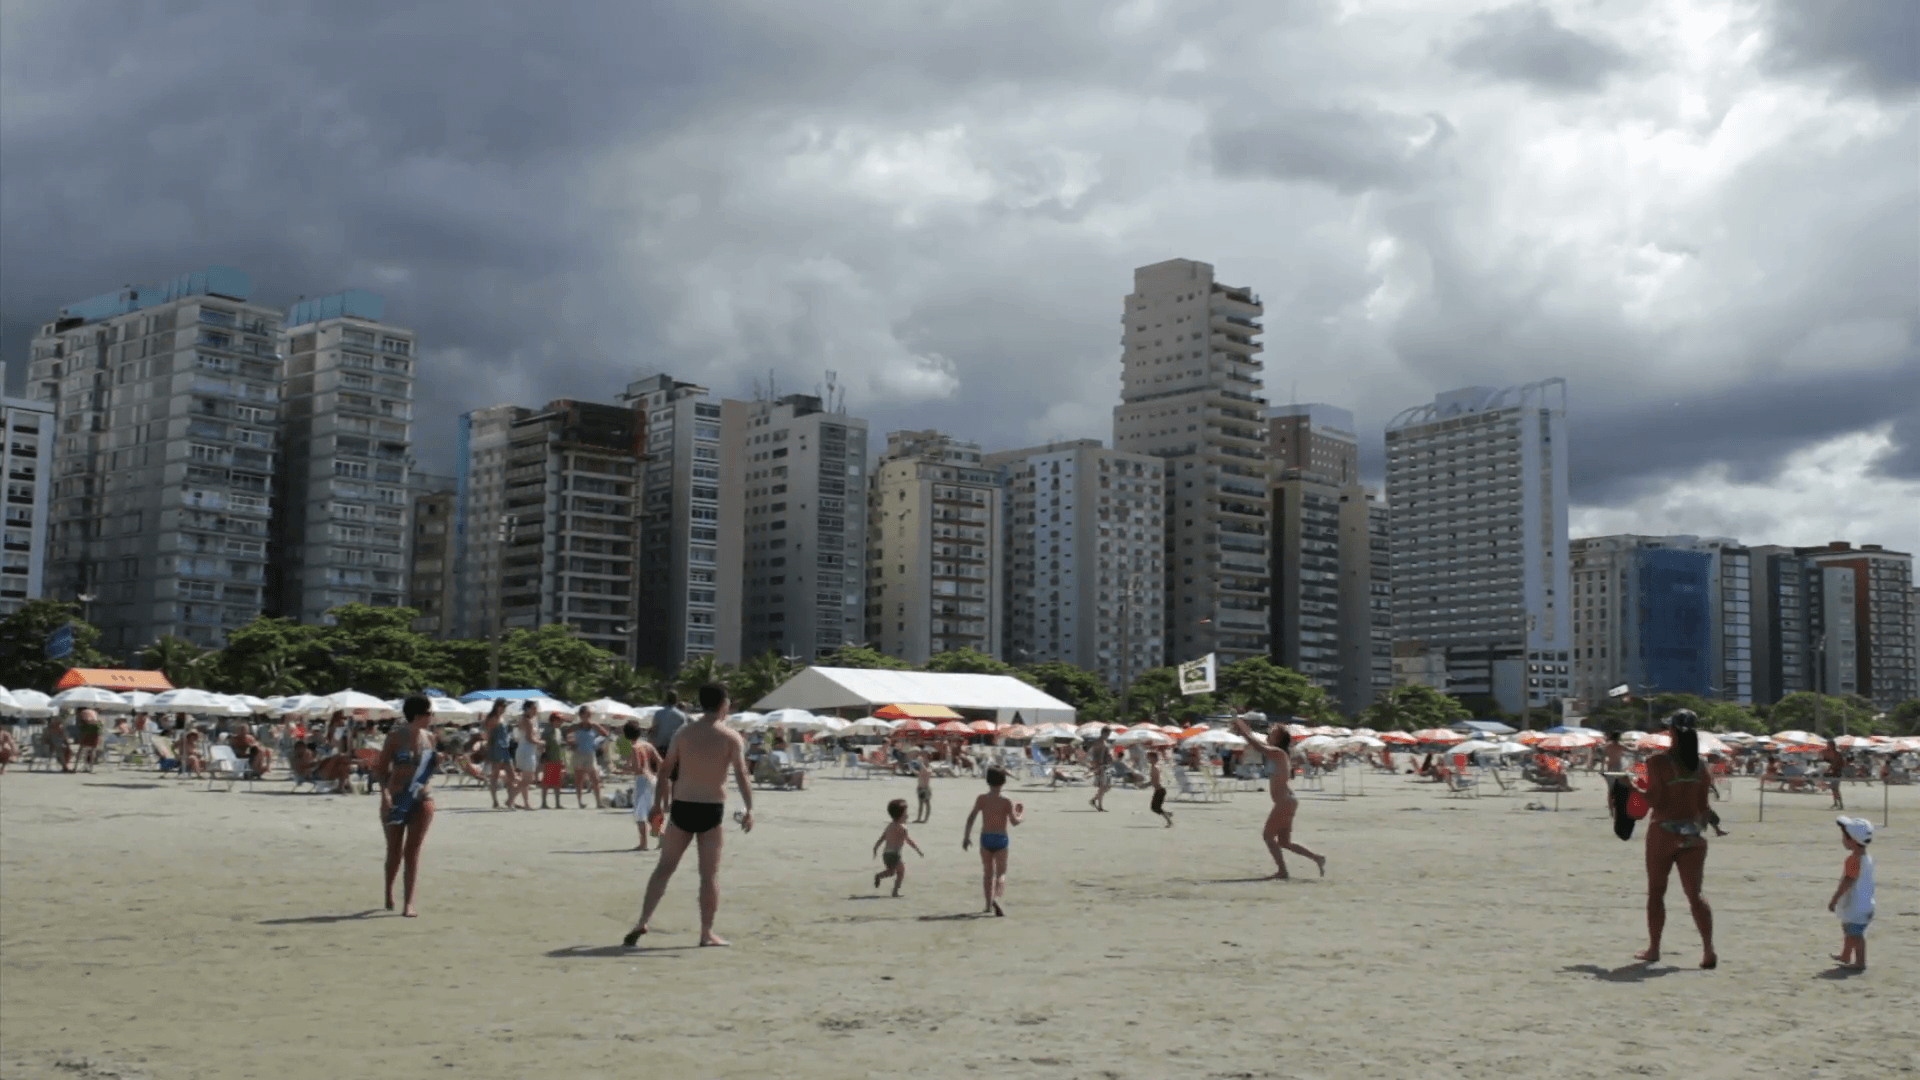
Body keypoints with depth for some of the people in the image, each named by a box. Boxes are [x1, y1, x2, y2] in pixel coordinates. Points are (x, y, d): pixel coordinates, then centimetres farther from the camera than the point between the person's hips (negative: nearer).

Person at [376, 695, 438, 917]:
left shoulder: (429, 738, 6)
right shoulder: (396, 736, -6)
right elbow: (381, 768, -8)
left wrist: (439, 760, -4)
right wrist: (385, 792, -22)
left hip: (422, 799, 2)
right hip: (395, 799, -2)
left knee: (412, 851, -2)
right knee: (395, 851, 7)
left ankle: (409, 903, -2)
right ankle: (389, 889, 35)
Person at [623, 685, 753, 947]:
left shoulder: (684, 732, 4)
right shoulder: (731, 737, -3)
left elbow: (666, 770, 5)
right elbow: (741, 775, -12)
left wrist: (657, 803, 13)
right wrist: (749, 809, -12)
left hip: (682, 807, 2)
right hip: (712, 809, -2)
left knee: (665, 867, 10)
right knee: (709, 874, 6)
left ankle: (643, 921, 1)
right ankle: (706, 933, 6)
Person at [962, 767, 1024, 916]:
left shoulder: (982, 799, -2)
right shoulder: (1006, 801, -8)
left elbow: (971, 817, -6)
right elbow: (1014, 822, -9)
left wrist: (966, 836, 0)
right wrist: (1020, 813, 12)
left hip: (985, 838, 2)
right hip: (1001, 839, -2)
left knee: (987, 872, 16)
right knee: (1001, 873, 1)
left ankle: (988, 904, 22)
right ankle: (996, 898, -26)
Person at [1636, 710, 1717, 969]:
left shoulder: (1658, 762, -11)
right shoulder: (1700, 765, 5)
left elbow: (1653, 800, -13)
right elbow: (1702, 804, 8)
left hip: (1663, 832, -4)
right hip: (1692, 833, 4)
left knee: (1656, 892, 10)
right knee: (1694, 894, 5)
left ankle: (1653, 948, 14)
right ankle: (1708, 950, -7)